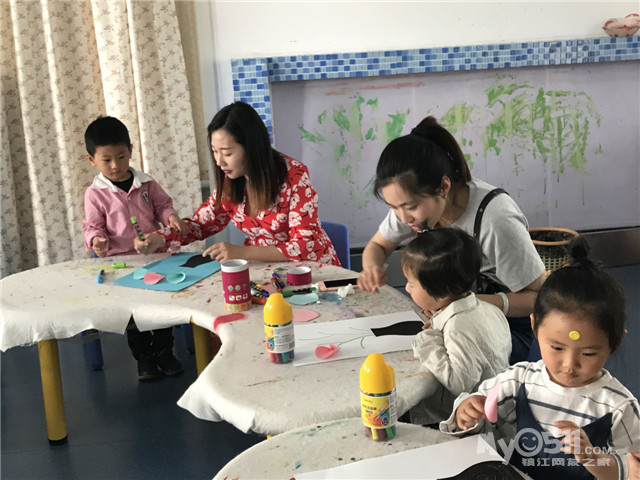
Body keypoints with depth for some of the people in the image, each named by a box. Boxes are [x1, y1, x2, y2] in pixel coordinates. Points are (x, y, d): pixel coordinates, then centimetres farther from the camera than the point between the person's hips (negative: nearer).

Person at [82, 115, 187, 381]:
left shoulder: (146, 183, 4)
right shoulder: (95, 193, -3)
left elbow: (162, 205, 12)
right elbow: (93, 226, 0)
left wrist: (171, 217, -10)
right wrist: (96, 240, -22)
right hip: (120, 260, -2)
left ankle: (164, 349, 15)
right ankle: (143, 356, 10)